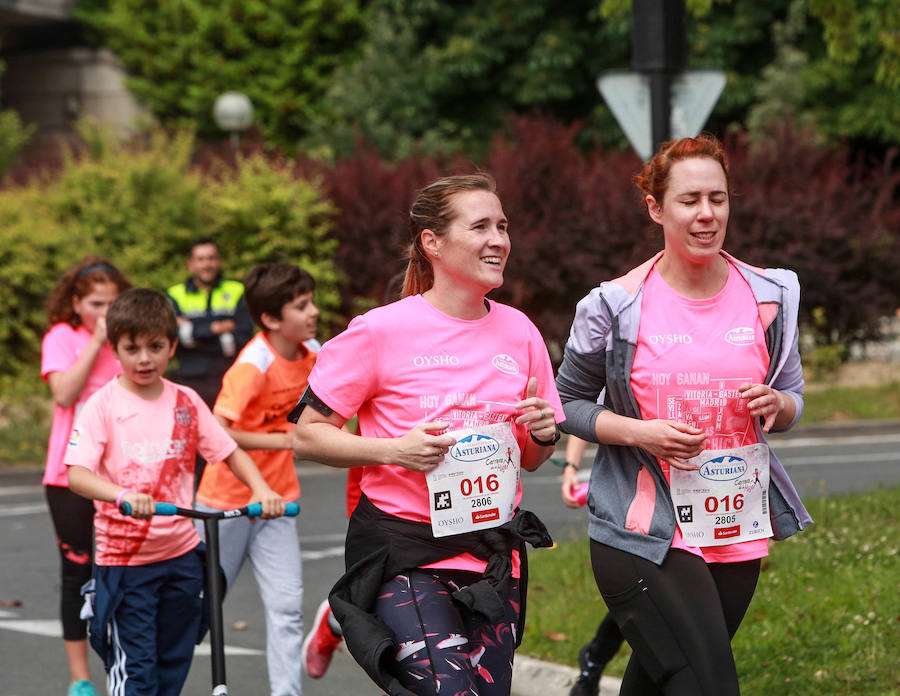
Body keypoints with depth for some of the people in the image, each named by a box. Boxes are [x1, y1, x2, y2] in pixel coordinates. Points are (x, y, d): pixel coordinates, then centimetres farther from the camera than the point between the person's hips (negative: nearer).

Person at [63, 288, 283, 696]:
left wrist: (261, 490, -12)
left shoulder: (186, 403, 5)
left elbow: (231, 453, 8)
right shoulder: (103, 405, -8)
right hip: (124, 558, -4)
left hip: (182, 554, 4)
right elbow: (77, 474, -18)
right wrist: (123, 495, -37)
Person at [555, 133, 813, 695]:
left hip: (738, 532, 4)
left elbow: (793, 398, 14)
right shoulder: (615, 307, -7)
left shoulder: (770, 296, 4)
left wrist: (776, 406, -11)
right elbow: (569, 402, 3)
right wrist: (640, 432, -15)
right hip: (644, 537, -4)